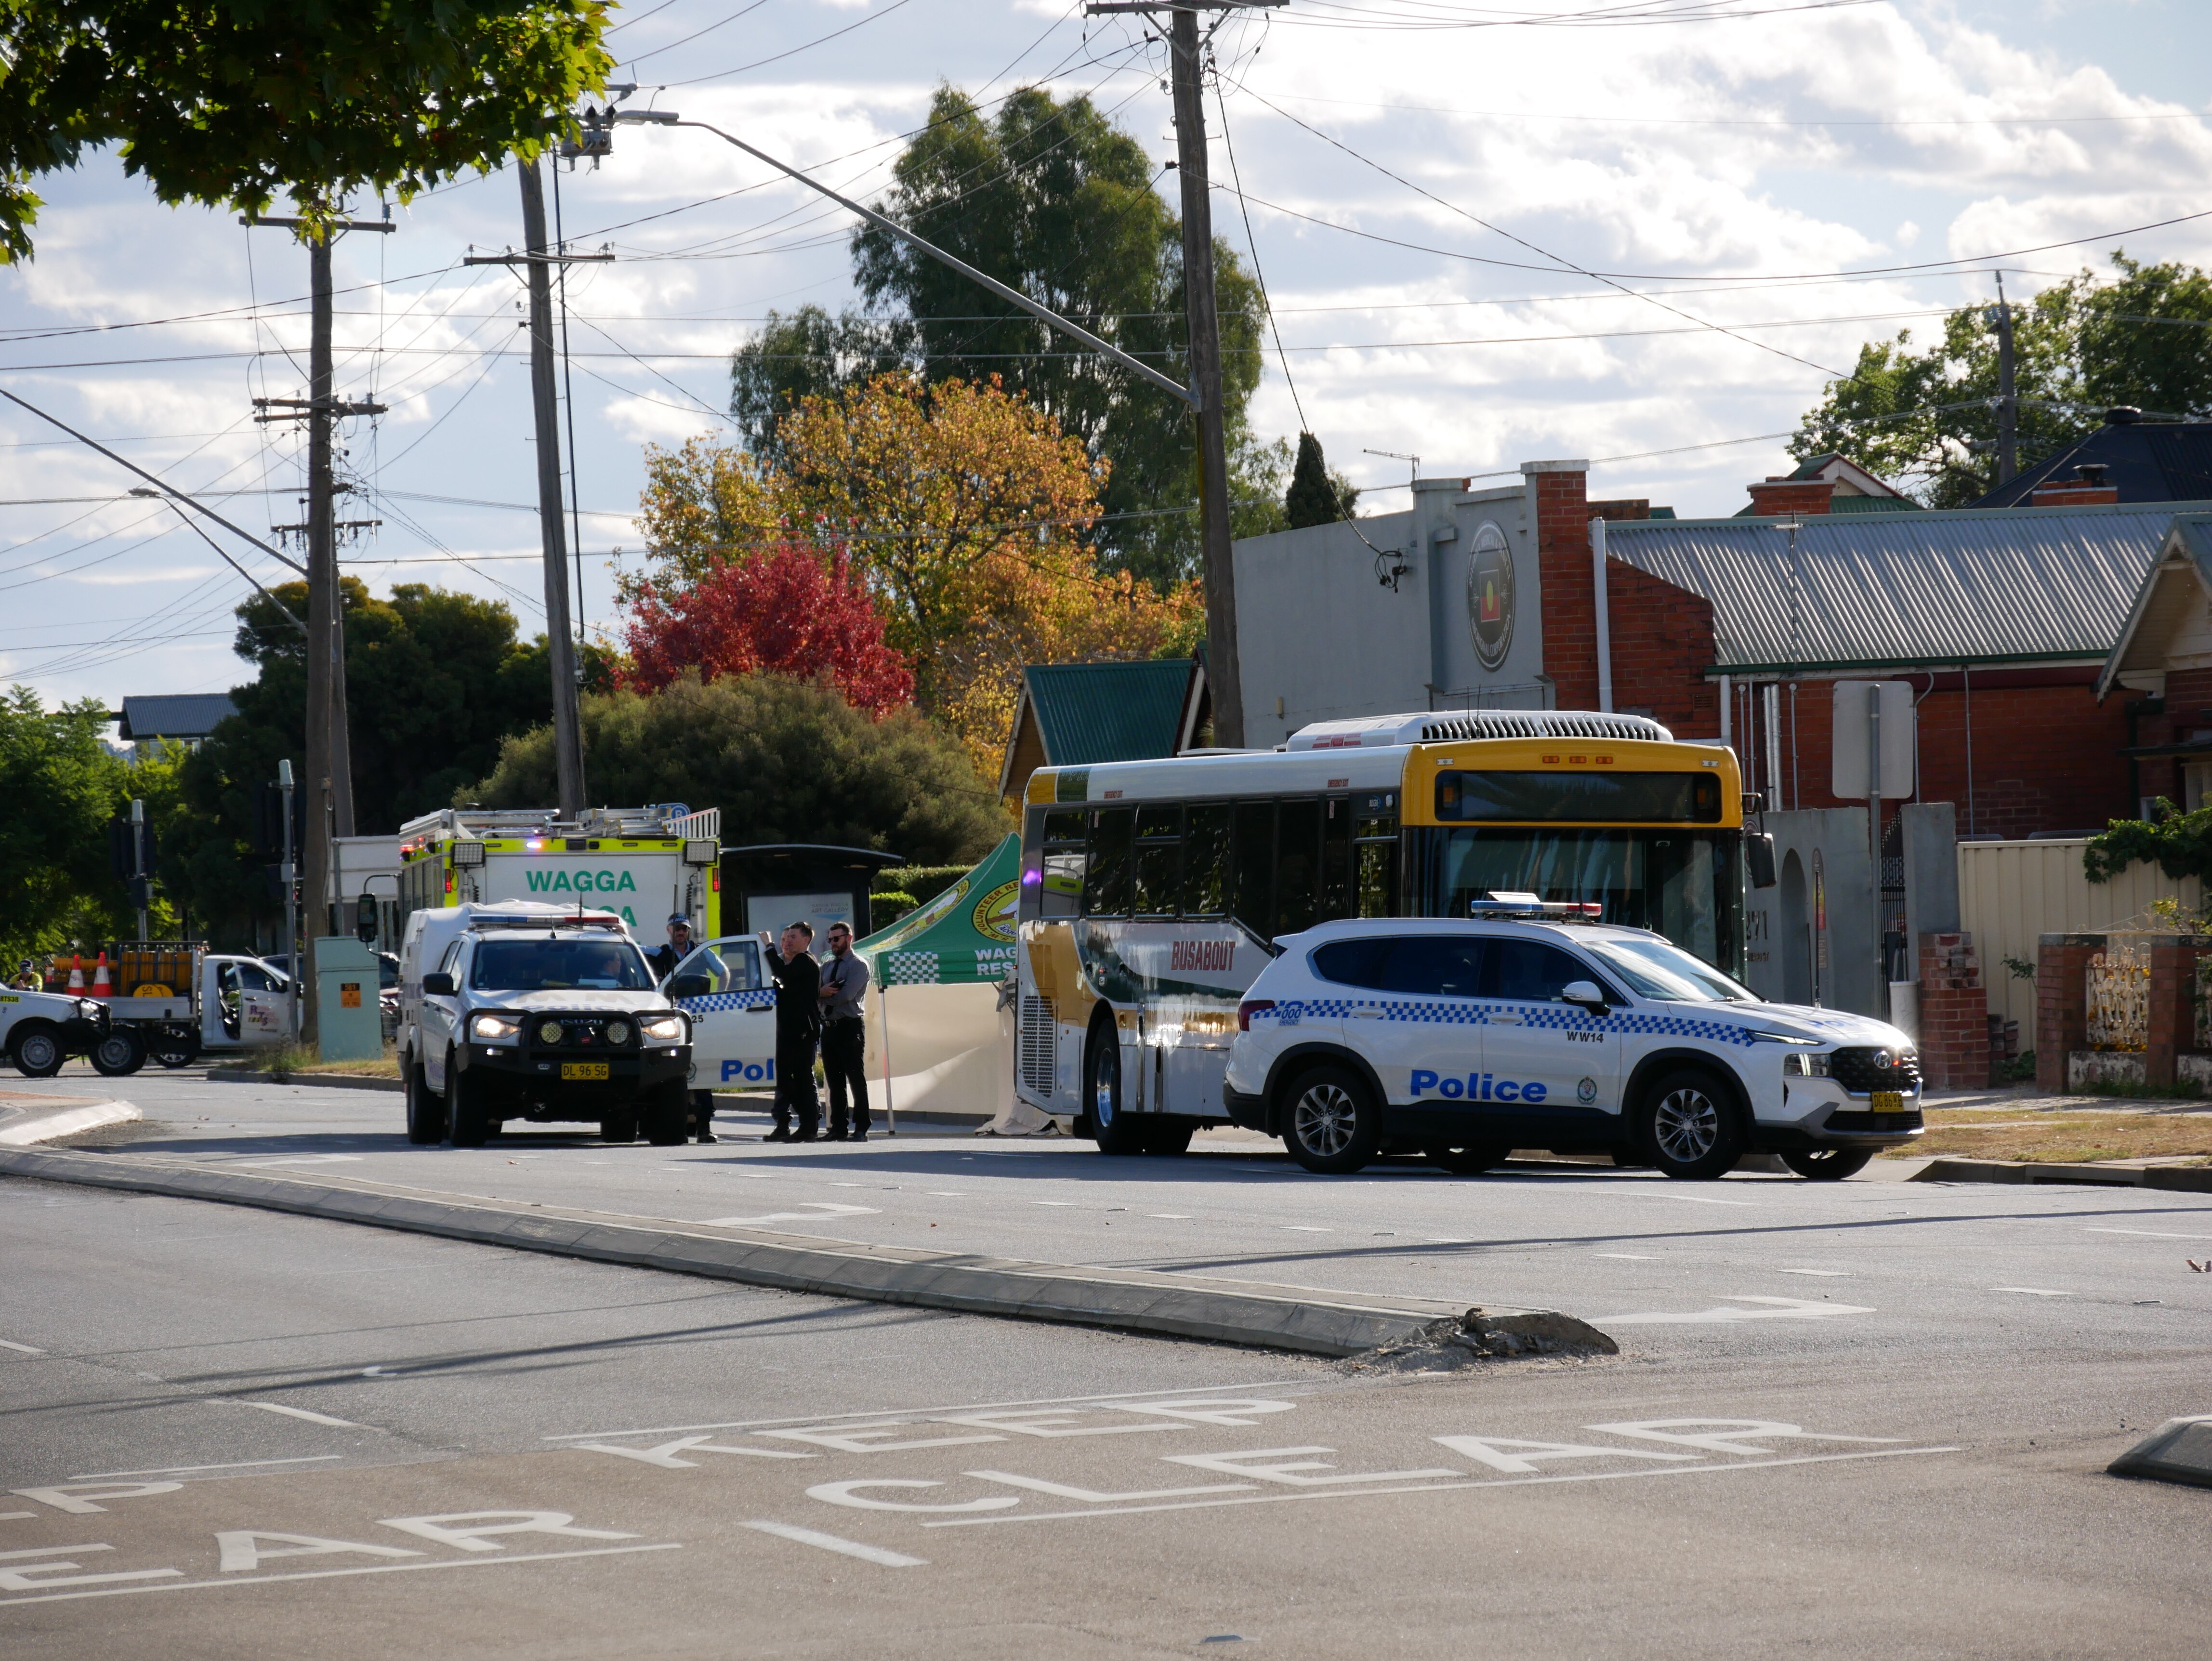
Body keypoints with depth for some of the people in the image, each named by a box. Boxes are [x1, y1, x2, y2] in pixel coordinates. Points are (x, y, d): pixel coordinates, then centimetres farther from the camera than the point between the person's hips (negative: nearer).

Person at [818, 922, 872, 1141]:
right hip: (829, 1029, 7)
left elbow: (846, 995, -17)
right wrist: (822, 993, -14)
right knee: (835, 1081, 8)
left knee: (856, 1080, -5)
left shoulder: (858, 966, -4)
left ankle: (861, 1130, -5)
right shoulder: (827, 967, 18)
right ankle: (838, 1129, 12)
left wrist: (825, 994, -6)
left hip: (850, 1027, -7)